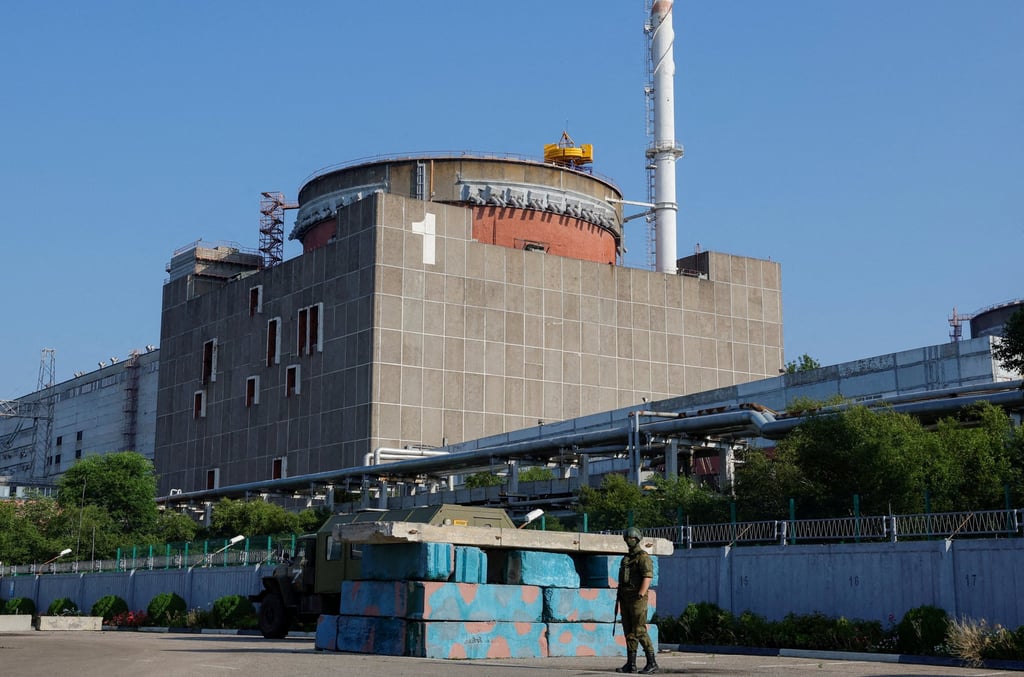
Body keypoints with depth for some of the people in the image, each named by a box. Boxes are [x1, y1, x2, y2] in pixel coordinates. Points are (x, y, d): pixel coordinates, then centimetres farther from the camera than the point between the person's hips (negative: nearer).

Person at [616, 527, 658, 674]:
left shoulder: (643, 557, -9)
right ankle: (631, 663, 10)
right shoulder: (626, 558, 18)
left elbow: (648, 577, -19)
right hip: (625, 599, 9)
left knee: (640, 631, -10)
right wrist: (620, 598, 16)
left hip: (637, 599, -9)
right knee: (629, 632, 8)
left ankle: (652, 663, -5)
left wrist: (640, 596, -25)